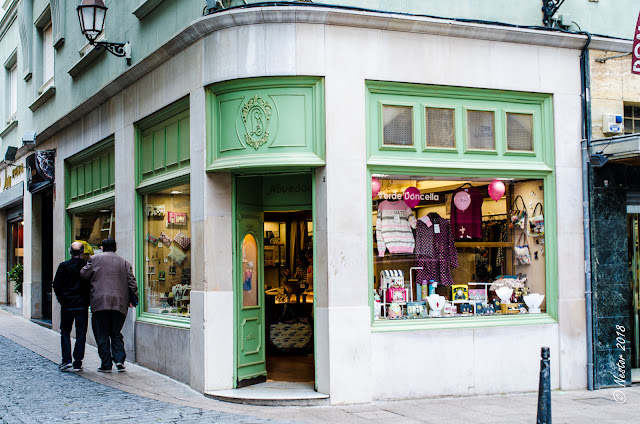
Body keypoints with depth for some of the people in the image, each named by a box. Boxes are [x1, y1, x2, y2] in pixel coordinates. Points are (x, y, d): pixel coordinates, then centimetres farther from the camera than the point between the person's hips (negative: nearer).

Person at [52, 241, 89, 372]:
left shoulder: (64, 266, -6)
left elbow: (56, 286, -4)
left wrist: (62, 300, 7)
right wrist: (87, 300, 10)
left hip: (67, 306, 0)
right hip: (82, 306, 1)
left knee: (65, 332, 13)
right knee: (81, 334, 6)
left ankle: (66, 360, 1)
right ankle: (77, 363, 4)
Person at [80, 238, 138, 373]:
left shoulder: (95, 259, 3)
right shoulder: (124, 262, 11)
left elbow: (84, 274, 6)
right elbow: (131, 282, 7)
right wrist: (133, 299, 14)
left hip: (100, 302, -3)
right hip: (120, 304, 3)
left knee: (102, 335, 4)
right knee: (116, 333, 14)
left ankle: (106, 364, 3)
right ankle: (119, 359, -1)